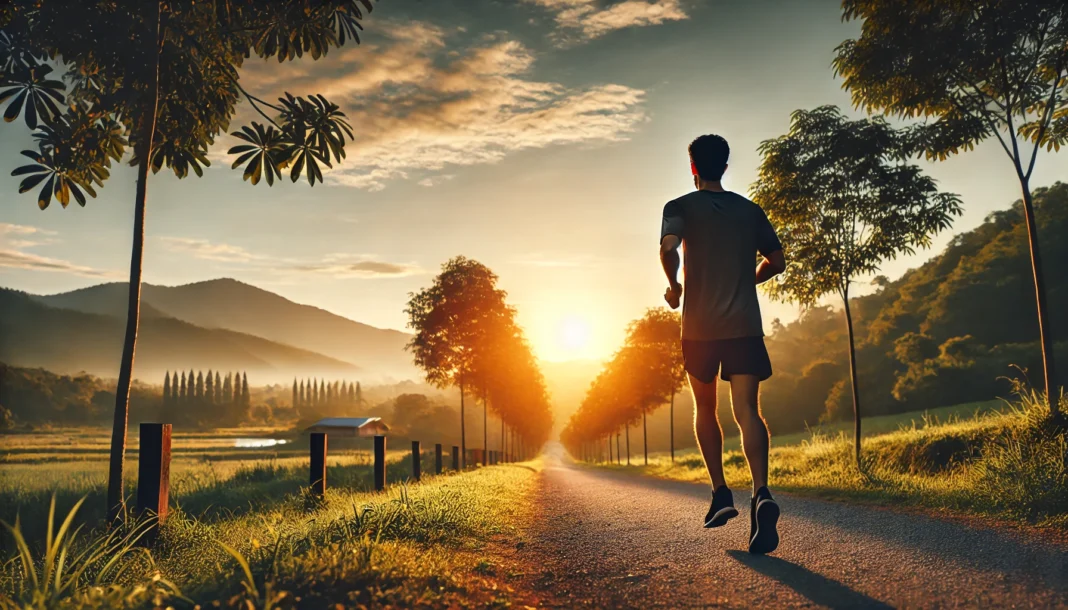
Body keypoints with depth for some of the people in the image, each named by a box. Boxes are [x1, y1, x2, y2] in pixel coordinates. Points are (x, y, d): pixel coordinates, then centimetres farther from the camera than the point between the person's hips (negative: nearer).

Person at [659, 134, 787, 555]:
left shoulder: (681, 207, 1)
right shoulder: (750, 210, 12)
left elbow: (668, 246, -19)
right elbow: (776, 262, 16)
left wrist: (673, 286, -2)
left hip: (700, 327, -1)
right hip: (745, 326, 2)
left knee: (704, 409, 16)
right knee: (747, 411, -5)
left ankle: (721, 493, 15)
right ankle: (761, 493, -25)